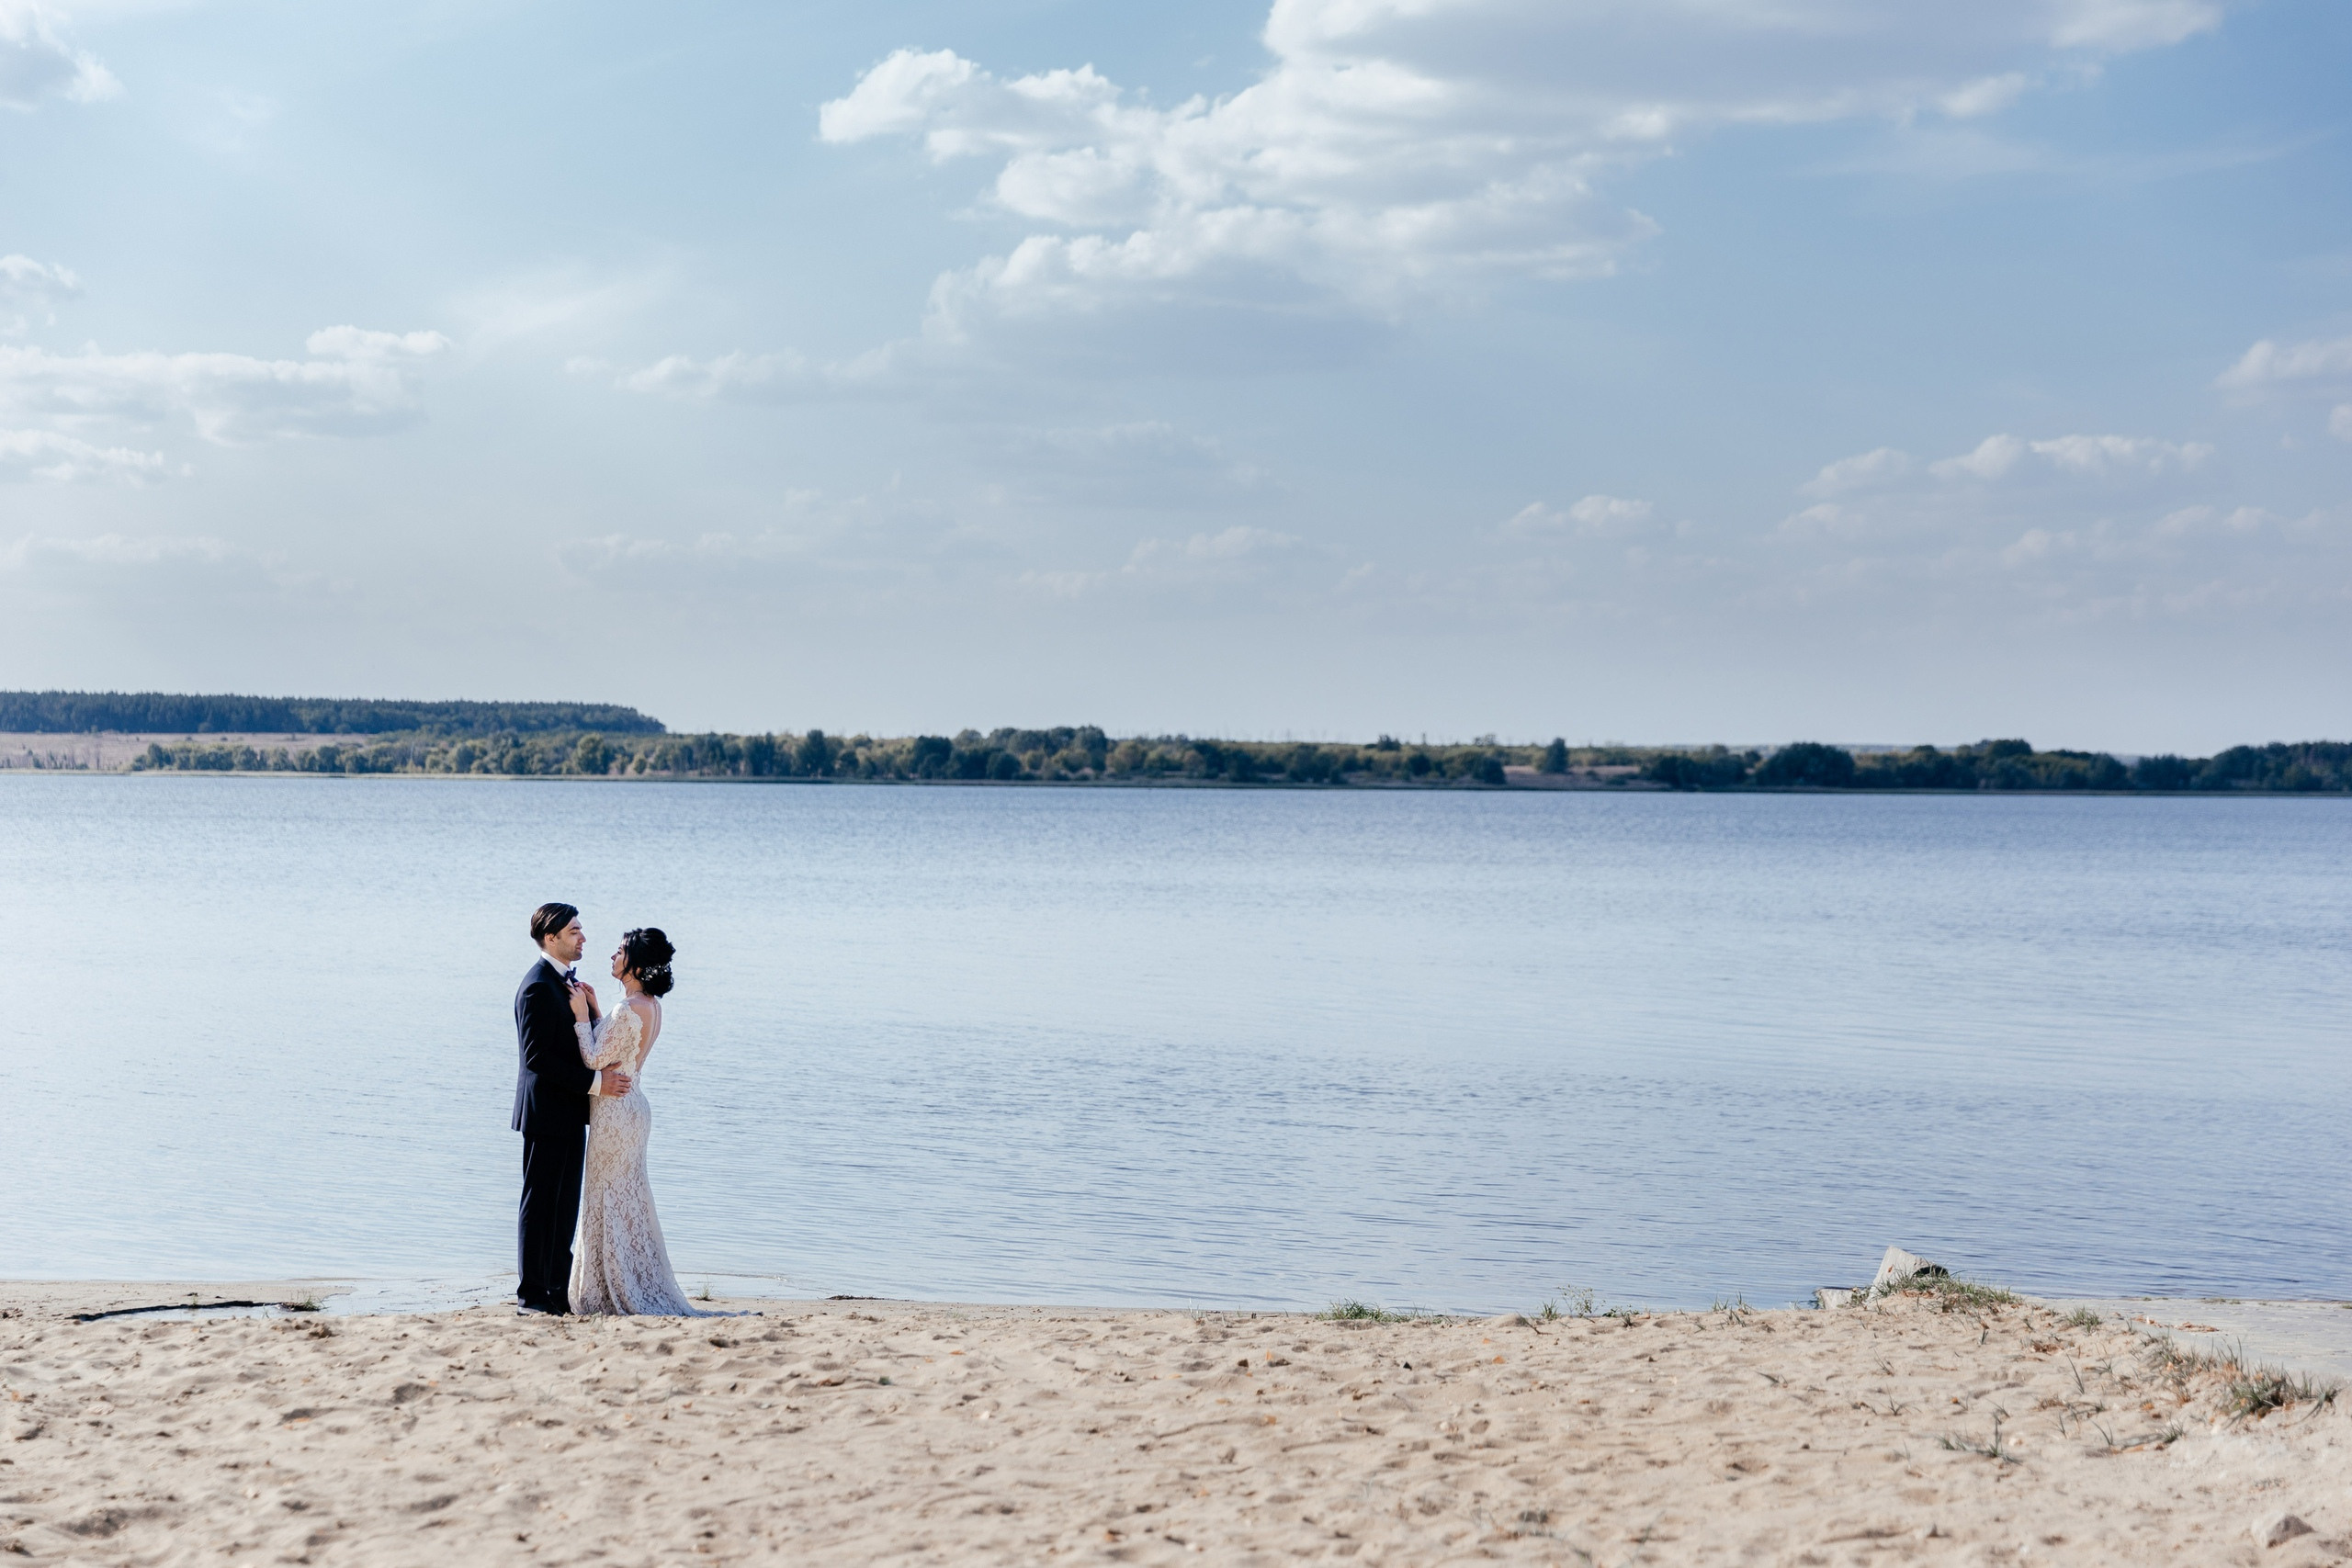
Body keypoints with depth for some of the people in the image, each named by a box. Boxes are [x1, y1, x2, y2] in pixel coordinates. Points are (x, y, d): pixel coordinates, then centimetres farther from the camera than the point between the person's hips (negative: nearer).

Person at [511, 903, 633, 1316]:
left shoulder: (568, 982, 14)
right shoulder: (538, 987, -17)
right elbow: (537, 1057, -23)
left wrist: (590, 1008, -1)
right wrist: (595, 1082, -22)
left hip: (571, 1112, 10)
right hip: (547, 1111, -10)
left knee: (564, 1205, 12)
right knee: (540, 1203, -4)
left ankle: (558, 1290, 17)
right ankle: (531, 1294, 2)